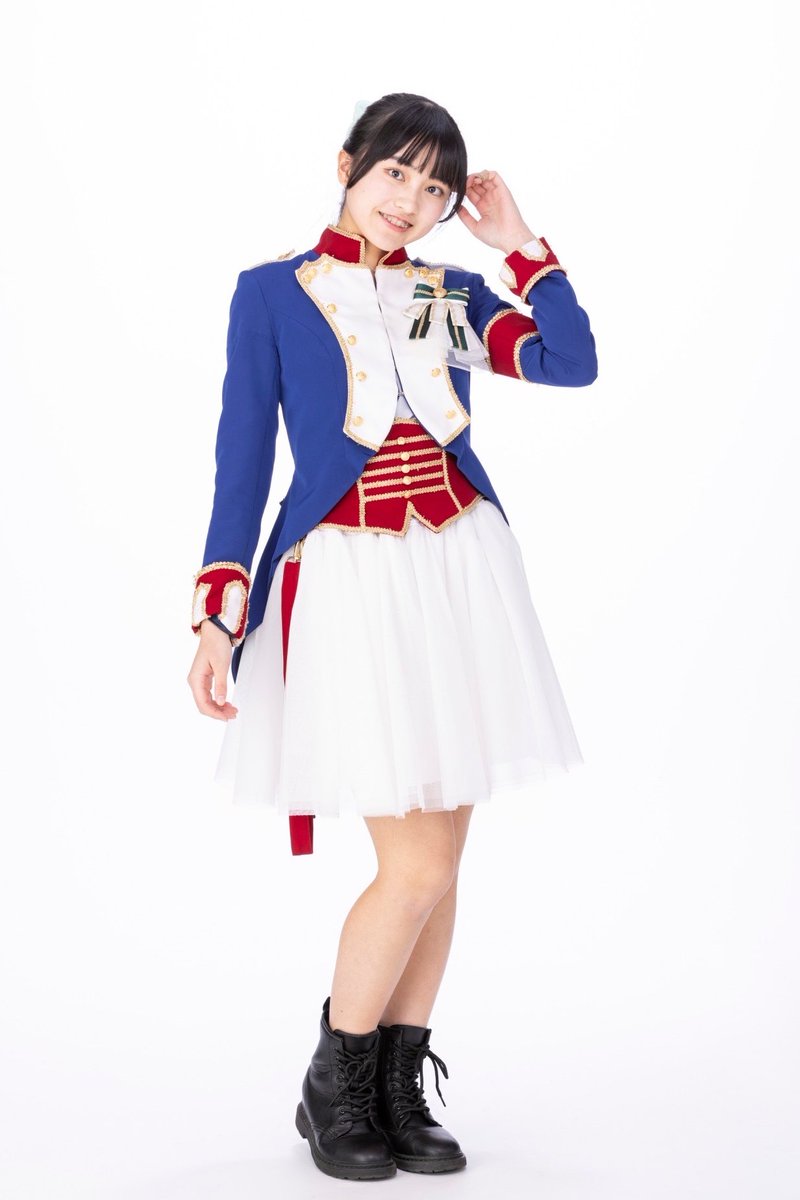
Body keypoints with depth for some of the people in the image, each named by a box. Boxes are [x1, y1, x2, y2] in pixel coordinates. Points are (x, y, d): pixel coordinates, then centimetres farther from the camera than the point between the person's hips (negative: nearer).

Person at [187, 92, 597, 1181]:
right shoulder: (272, 291, 2)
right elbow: (243, 459, -1)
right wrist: (218, 612, -8)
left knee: (441, 857, 7)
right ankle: (332, 1089, 13)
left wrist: (517, 242, 1)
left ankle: (400, 1089, 22)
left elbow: (575, 364, -1)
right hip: (351, 577, -4)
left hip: (464, 567, 5)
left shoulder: (450, 293, 12)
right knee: (416, 866, -9)